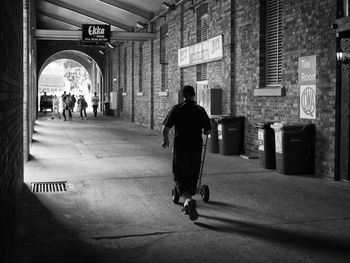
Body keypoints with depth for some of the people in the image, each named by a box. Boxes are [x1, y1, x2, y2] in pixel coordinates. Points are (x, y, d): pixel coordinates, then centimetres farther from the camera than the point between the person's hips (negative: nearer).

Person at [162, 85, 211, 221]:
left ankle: (188, 200, -18)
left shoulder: (177, 109, -4)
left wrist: (165, 140, 13)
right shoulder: (200, 110, 2)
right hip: (196, 148, 2)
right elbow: (208, 130, 3)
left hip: (180, 148, -2)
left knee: (179, 177, 6)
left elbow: (166, 129, -6)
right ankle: (188, 205, 22)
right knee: (192, 177, 15)